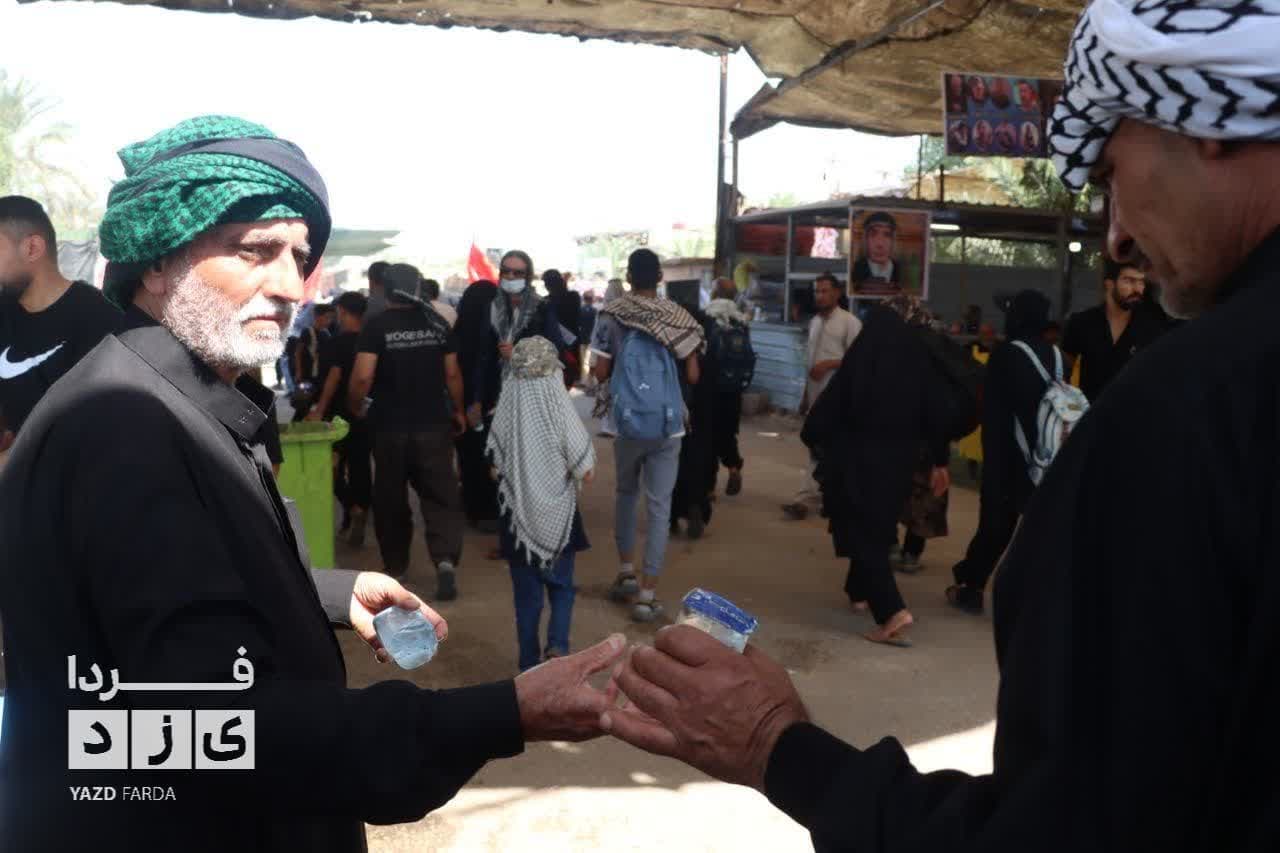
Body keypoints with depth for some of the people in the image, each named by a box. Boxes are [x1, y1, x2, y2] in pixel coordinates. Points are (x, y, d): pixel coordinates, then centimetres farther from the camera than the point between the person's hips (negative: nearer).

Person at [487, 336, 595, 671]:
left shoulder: (506, 412, -10)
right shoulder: (562, 411, -14)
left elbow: (496, 465, 0)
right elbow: (587, 473, -12)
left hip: (518, 516, 1)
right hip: (558, 515, -1)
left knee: (527, 593, 13)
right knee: (562, 587, 16)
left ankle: (530, 663, 18)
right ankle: (557, 646, -2)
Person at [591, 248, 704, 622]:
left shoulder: (611, 314, 0)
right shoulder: (678, 317, 0)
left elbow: (601, 372, 0)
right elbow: (693, 375, 0)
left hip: (626, 420, 1)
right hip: (666, 422, -1)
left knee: (626, 493, 23)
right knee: (660, 505, 3)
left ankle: (626, 571, 26)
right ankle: (647, 593, 1)